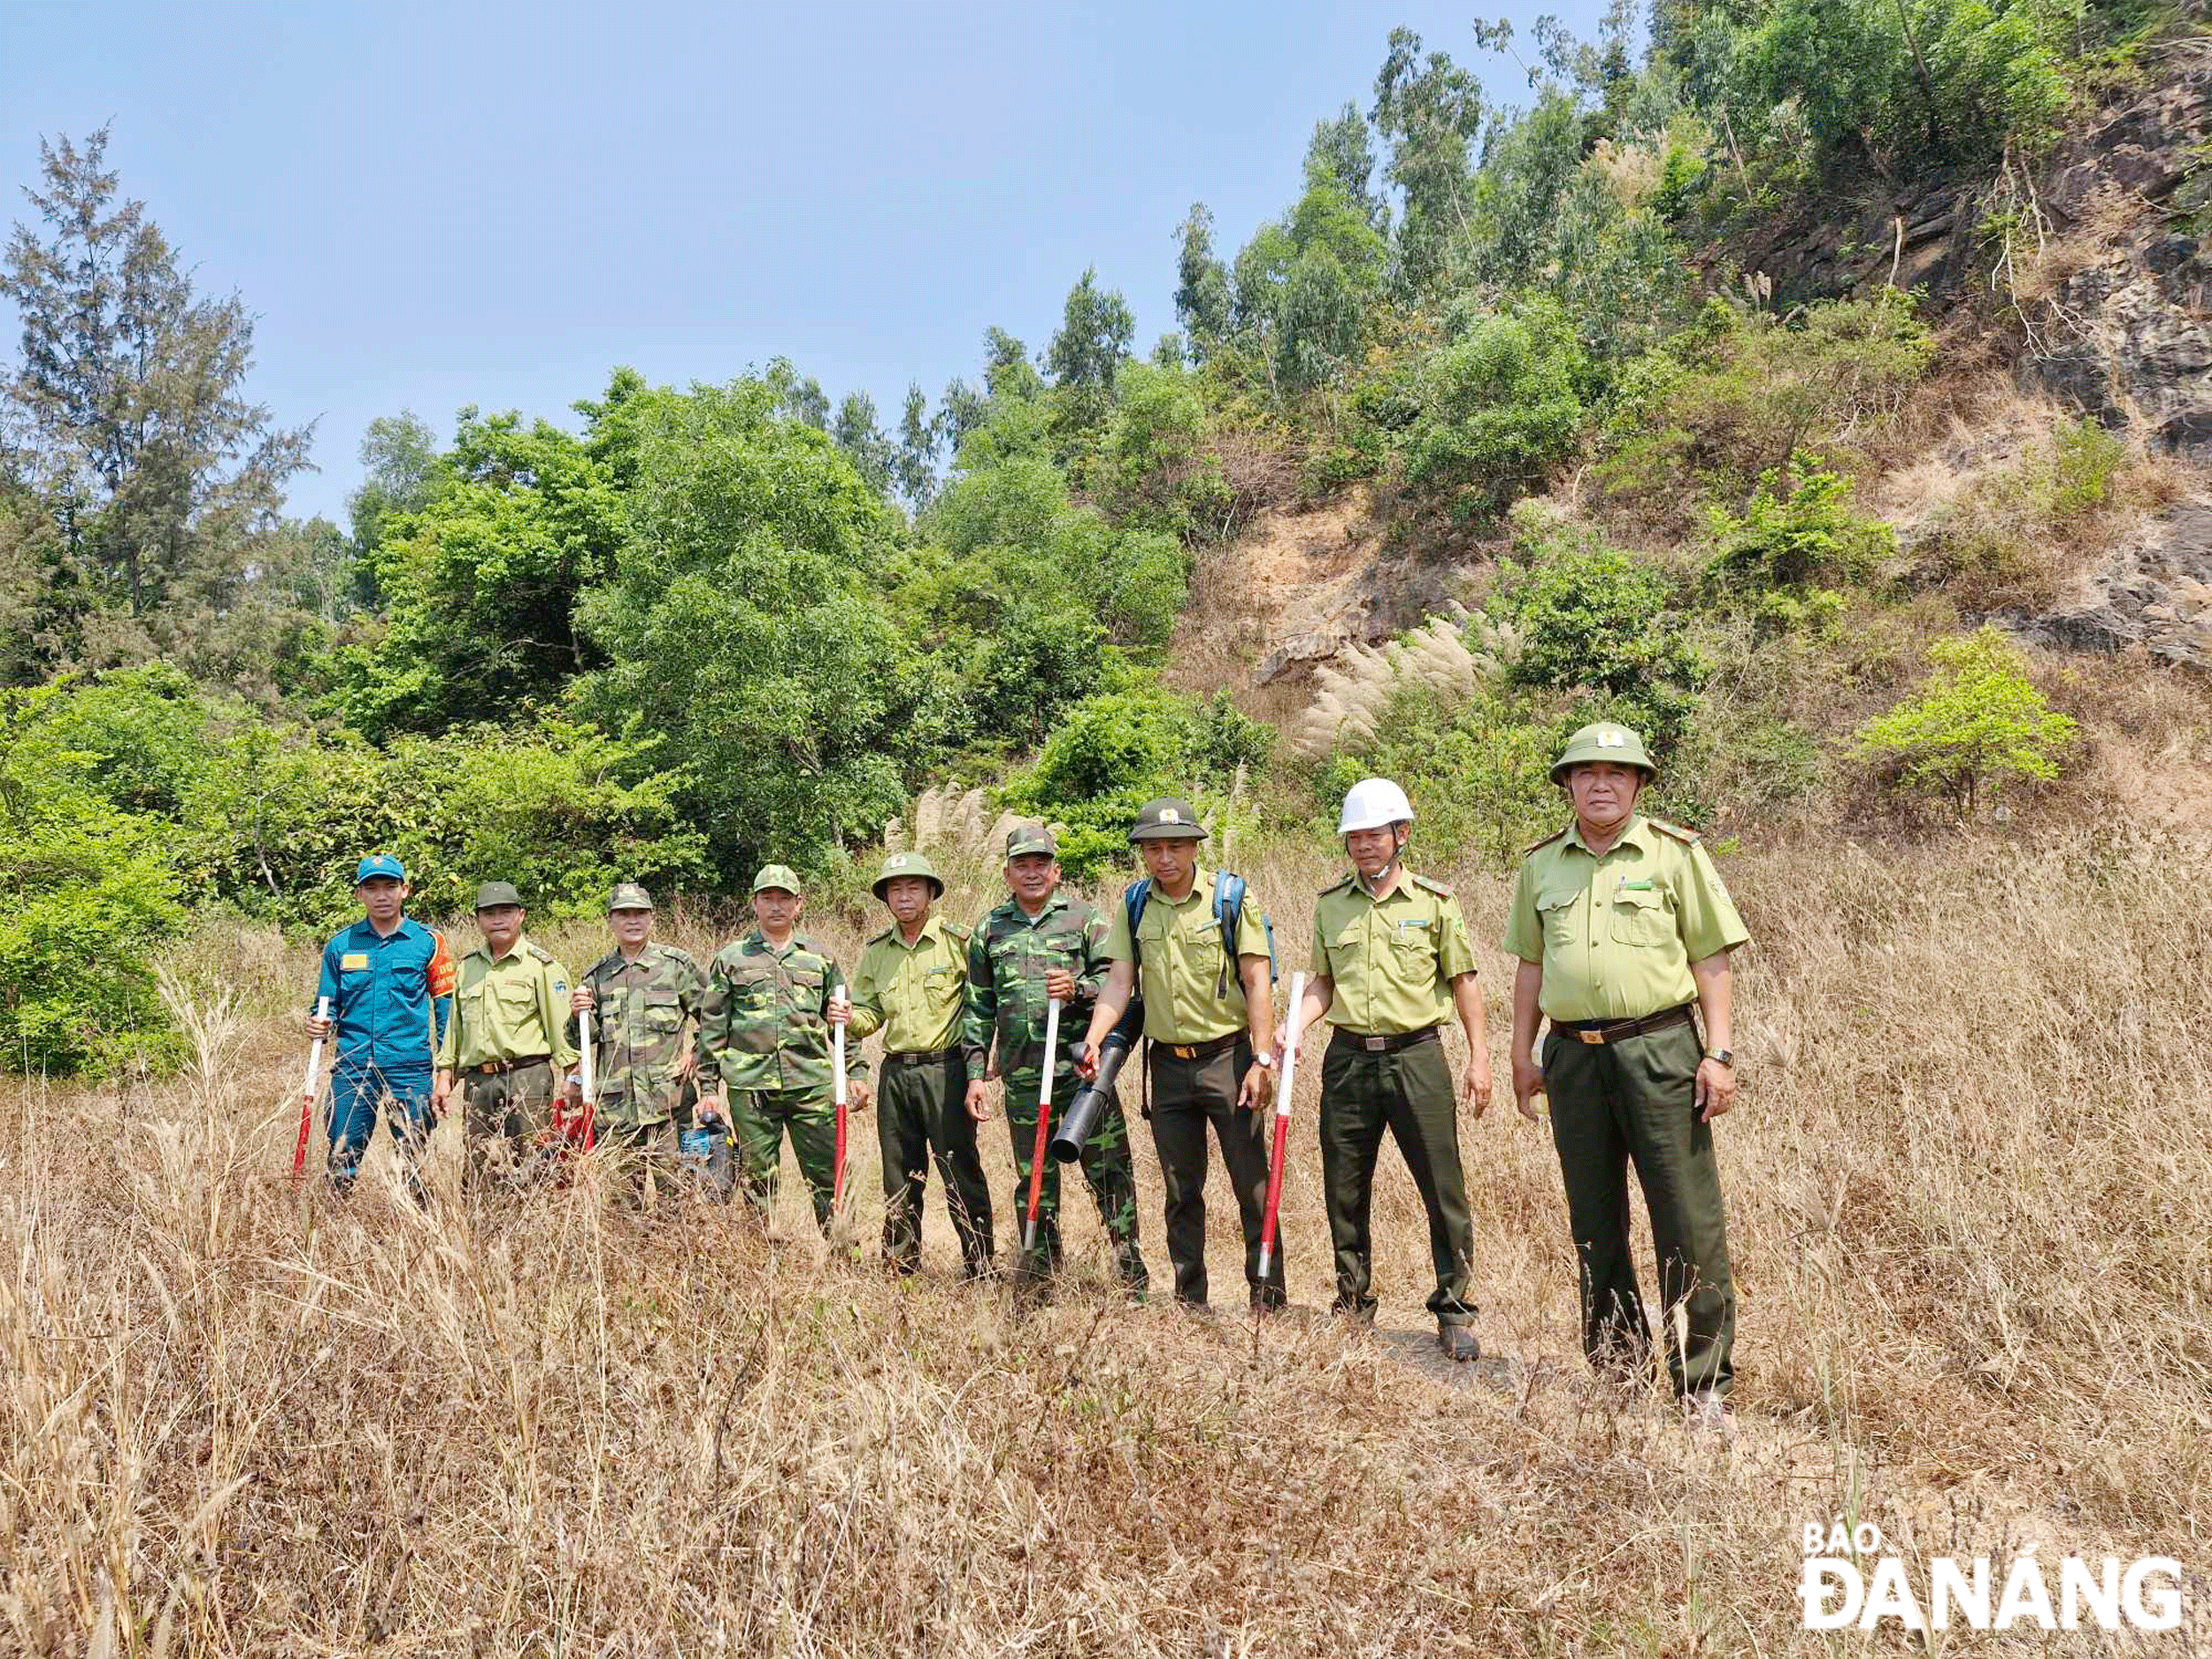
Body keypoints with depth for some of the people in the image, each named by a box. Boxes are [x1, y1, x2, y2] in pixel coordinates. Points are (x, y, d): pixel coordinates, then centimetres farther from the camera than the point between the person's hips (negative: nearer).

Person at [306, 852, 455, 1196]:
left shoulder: (428, 942, 3)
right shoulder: (341, 946, 9)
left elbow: (447, 1007, 3)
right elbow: (328, 1005, 18)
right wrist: (320, 1024, -6)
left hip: (410, 1068, -2)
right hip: (352, 1068, 2)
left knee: (414, 1163, 3)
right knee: (341, 1163, 3)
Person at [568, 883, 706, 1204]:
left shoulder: (677, 964, 5)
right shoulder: (596, 975, 13)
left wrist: (697, 1056, -2)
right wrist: (578, 1015, -4)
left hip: (668, 1103, -3)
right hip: (614, 1107, 3)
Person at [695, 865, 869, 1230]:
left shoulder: (819, 958, 12)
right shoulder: (730, 959, 9)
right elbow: (711, 1027, 8)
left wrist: (856, 1072, 8)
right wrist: (708, 1088, 3)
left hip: (812, 1085, 0)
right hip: (750, 1087, 0)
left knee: (829, 1179, 0)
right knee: (757, 1182, 6)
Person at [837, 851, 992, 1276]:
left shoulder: (957, 942, -5)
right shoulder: (876, 952, 10)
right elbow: (871, 1014, 15)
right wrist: (848, 1018, -7)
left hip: (946, 1069, -5)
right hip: (895, 1072, 5)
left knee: (961, 1173, -2)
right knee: (900, 1178, 12)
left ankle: (980, 1269, 6)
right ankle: (899, 1268, 21)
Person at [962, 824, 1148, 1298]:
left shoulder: (1085, 917, 6)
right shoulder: (989, 930, 13)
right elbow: (978, 1008, 14)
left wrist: (1077, 989, -17)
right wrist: (976, 1073, 9)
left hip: (1084, 1070, -2)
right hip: (1023, 1080, 2)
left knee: (1110, 1175, -2)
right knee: (1034, 1184, 9)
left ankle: (1132, 1277, 7)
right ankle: (1038, 1284, 20)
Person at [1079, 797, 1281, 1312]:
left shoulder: (1231, 897, -6)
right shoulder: (1133, 904, 5)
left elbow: (1257, 981, -9)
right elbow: (1119, 980, 1)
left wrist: (1262, 1060, -15)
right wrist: (1094, 1038, -15)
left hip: (1228, 1056, -4)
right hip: (1167, 1063, 4)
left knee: (1253, 1184, -1)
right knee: (1181, 1191, 12)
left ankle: (1268, 1298, 9)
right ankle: (1189, 1301, 22)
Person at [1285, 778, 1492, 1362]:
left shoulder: (1434, 901, 1)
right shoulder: (1330, 904, 9)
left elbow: (1463, 980, 4)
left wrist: (1478, 1056, 0)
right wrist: (1294, 1028, -1)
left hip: (1416, 1056, -3)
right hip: (1347, 1058, 3)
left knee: (1444, 1190, -2)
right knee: (1344, 1193, 8)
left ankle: (1454, 1313, 10)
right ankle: (1352, 1308, 23)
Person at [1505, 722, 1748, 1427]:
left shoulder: (1675, 853, 1)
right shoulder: (1540, 864, 11)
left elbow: (1711, 959, 0)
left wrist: (1718, 1053, -7)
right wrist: (1523, 1053, 13)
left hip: (1659, 1048, -3)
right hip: (1573, 1056, 4)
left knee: (1689, 1221, -3)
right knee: (1593, 1221, 11)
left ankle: (1704, 1383, 7)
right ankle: (1615, 1367, 24)